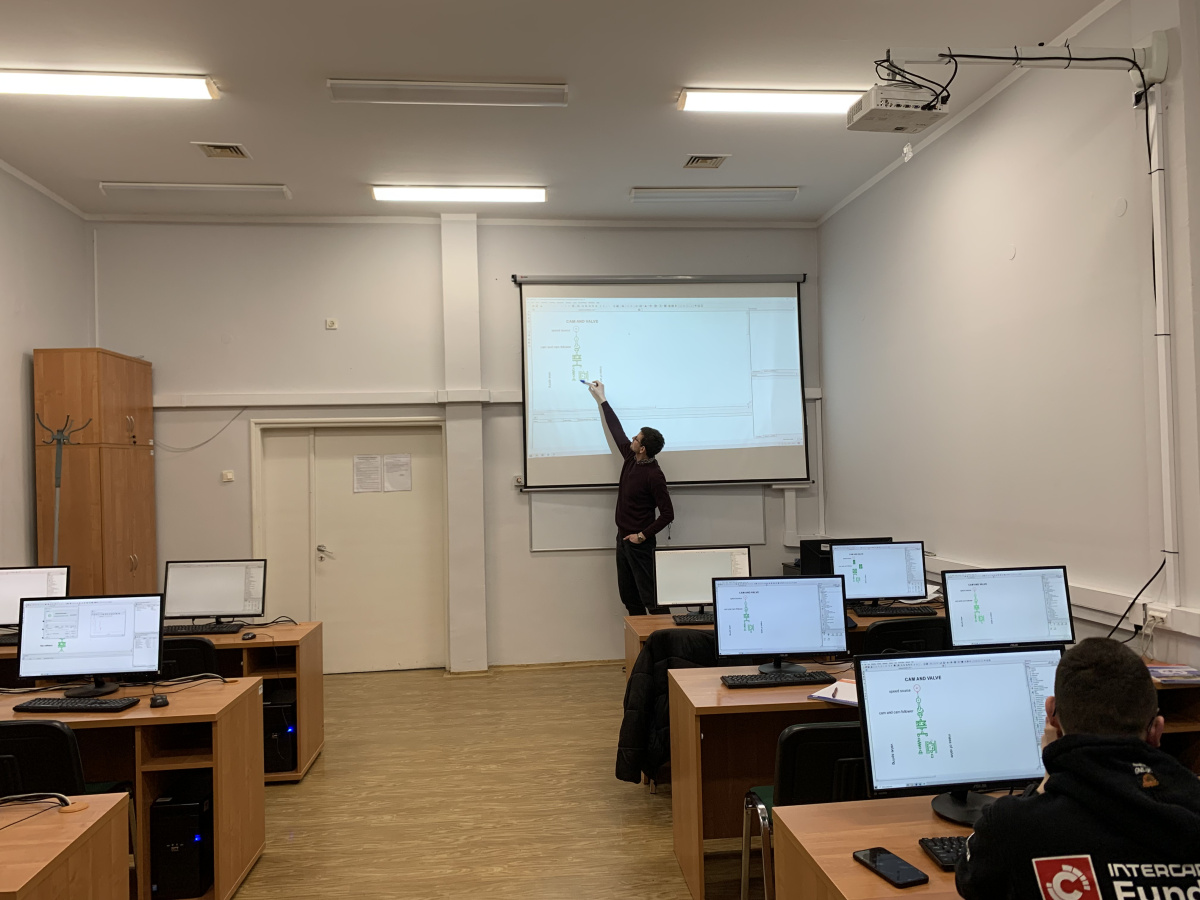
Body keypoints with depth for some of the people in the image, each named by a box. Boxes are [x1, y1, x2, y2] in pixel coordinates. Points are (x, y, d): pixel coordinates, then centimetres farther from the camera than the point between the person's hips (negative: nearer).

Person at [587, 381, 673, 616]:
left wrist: (643, 535, -18)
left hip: (639, 543, -8)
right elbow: (616, 430, 15)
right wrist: (601, 399, 20)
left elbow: (668, 514, -18)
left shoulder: (654, 476, -19)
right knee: (628, 595, 13)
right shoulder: (630, 458, 2)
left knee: (648, 595, -6)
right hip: (623, 537, 9)